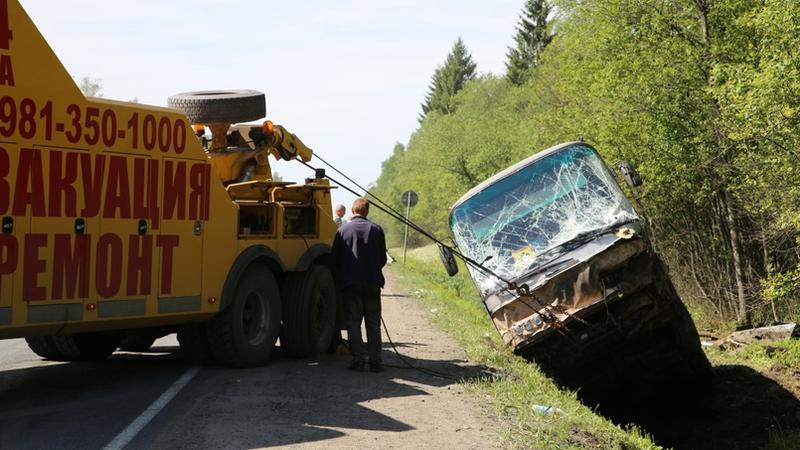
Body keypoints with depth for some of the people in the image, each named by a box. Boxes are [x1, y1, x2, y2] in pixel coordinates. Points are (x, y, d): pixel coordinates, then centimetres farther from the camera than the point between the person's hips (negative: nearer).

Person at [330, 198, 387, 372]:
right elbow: (382, 259, 5)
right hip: (372, 283, 1)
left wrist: (341, 278, 13)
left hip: (350, 283, -1)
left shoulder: (343, 229, -4)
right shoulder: (376, 230, 0)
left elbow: (334, 258, -1)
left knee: (353, 322, 5)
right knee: (373, 323, 8)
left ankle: (358, 359, -1)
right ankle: (375, 361, 4)